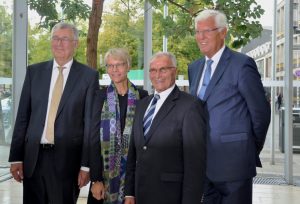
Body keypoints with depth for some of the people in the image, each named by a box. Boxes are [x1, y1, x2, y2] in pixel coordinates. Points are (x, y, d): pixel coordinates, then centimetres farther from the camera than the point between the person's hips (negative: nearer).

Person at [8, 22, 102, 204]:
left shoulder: (89, 76, -1)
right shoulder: (34, 71, 7)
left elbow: (90, 122, -3)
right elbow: (23, 117, 7)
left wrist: (87, 165, -6)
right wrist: (16, 157, 2)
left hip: (67, 158, -2)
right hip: (33, 157, 3)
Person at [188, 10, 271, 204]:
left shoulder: (242, 64, -10)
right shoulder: (194, 67, 12)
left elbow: (261, 112, -7)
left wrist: (252, 149, 2)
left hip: (232, 161, -6)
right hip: (202, 161, 6)